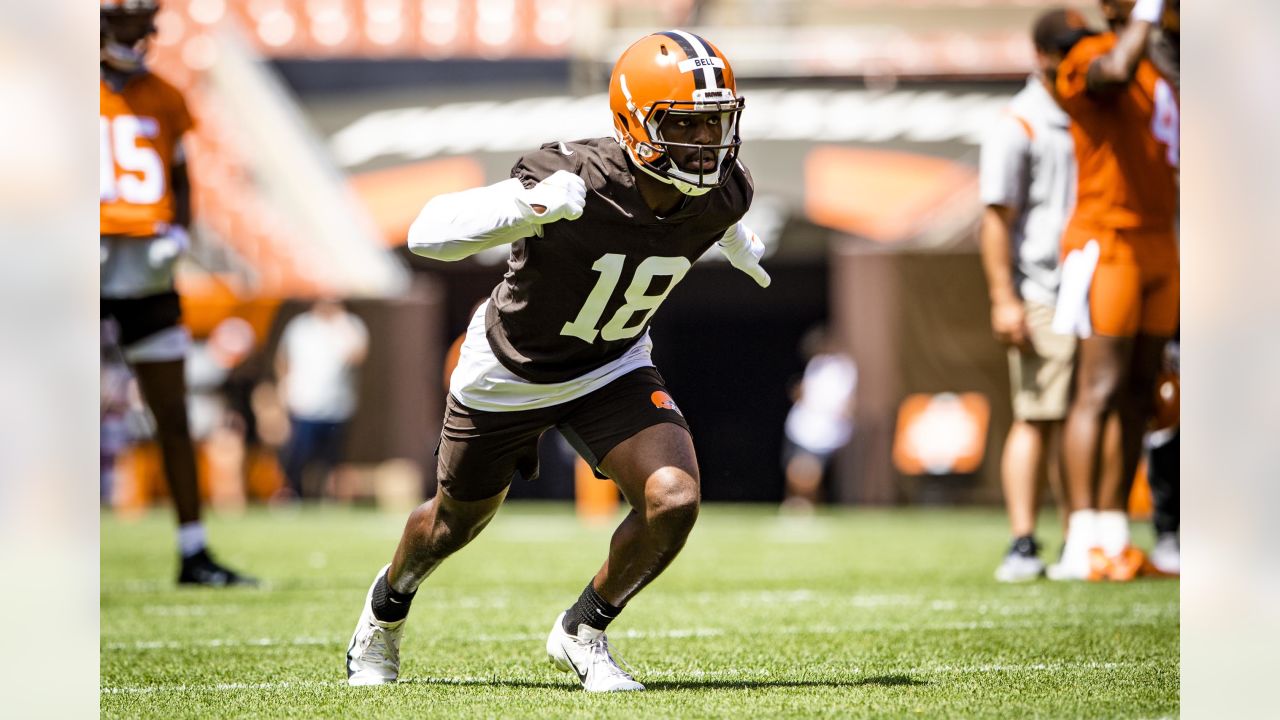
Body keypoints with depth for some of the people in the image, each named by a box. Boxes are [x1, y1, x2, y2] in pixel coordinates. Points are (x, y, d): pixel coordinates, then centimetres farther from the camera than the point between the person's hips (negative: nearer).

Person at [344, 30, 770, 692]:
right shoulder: (575, 183, -36)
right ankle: (387, 606, 54)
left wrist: (737, 243, 29)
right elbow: (427, 233, -37)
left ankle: (581, 633, 6)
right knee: (456, 522, 19)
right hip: (511, 369, -3)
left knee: (674, 500, -20)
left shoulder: (719, 196, -20)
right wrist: (527, 208, -53)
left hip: (612, 368, 3)